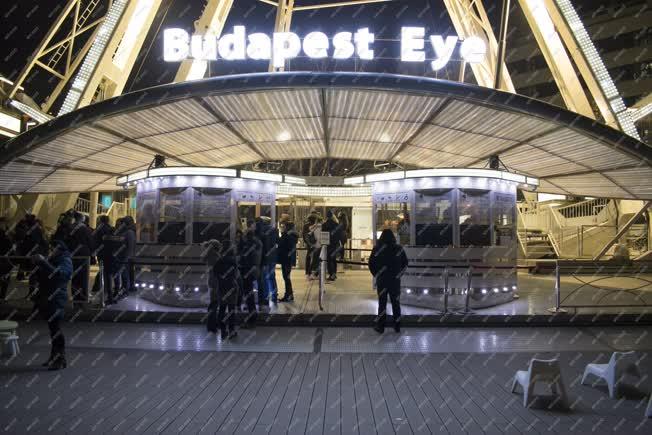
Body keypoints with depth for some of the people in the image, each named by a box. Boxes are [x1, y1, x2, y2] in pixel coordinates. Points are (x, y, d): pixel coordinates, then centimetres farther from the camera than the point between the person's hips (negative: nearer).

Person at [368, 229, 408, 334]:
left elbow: (371, 264, -5)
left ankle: (380, 327, 12)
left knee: (382, 303, 7)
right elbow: (405, 263, 3)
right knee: (396, 303, 11)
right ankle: (397, 326, 17)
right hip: (395, 280, 1)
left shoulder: (377, 248, -8)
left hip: (382, 280, -1)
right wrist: (398, 274, 11)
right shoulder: (399, 248, -3)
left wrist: (376, 274, 7)